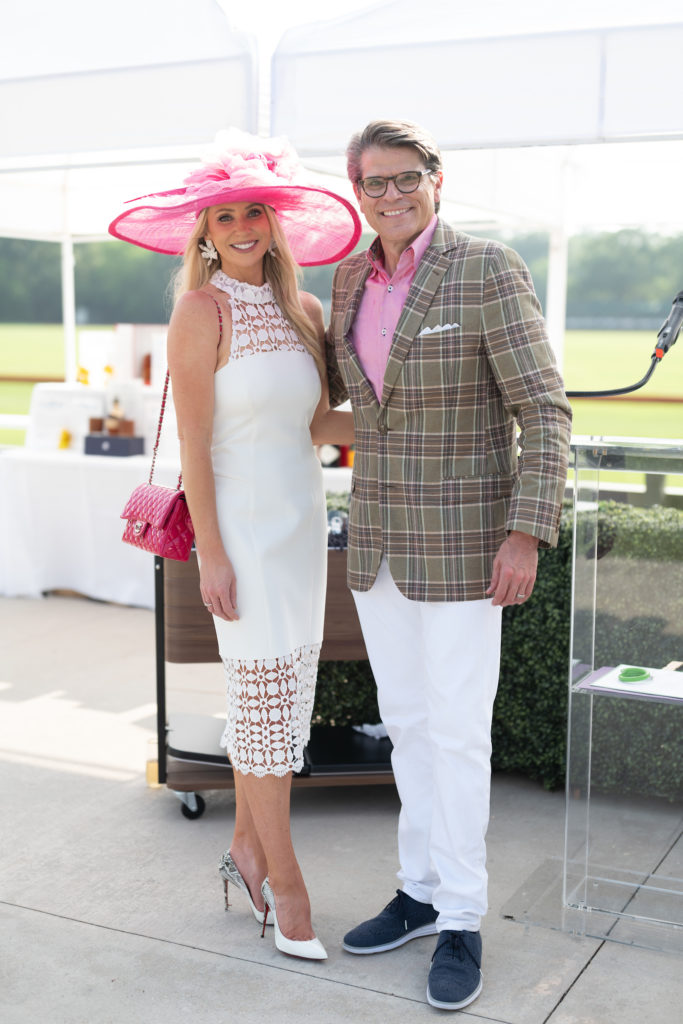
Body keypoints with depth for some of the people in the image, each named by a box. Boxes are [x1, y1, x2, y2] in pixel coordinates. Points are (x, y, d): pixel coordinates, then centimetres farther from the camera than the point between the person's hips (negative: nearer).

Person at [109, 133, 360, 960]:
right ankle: (283, 878, 13)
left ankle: (246, 845, 30)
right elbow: (194, 442, -12)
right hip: (243, 522, -6)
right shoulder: (202, 308, -10)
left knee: (274, 691, 13)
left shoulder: (303, 311, 9)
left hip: (301, 519, 7)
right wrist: (210, 553, -15)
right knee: (266, 694, -1)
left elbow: (318, 424, 12)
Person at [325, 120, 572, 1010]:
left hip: (462, 541, -6)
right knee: (408, 720, 14)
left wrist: (527, 534, -21)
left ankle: (461, 921, 17)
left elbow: (545, 412, -15)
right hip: (379, 536, 7)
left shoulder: (489, 270, -14)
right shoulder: (354, 276, 6)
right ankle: (423, 892, 29)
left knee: (458, 731, 0)